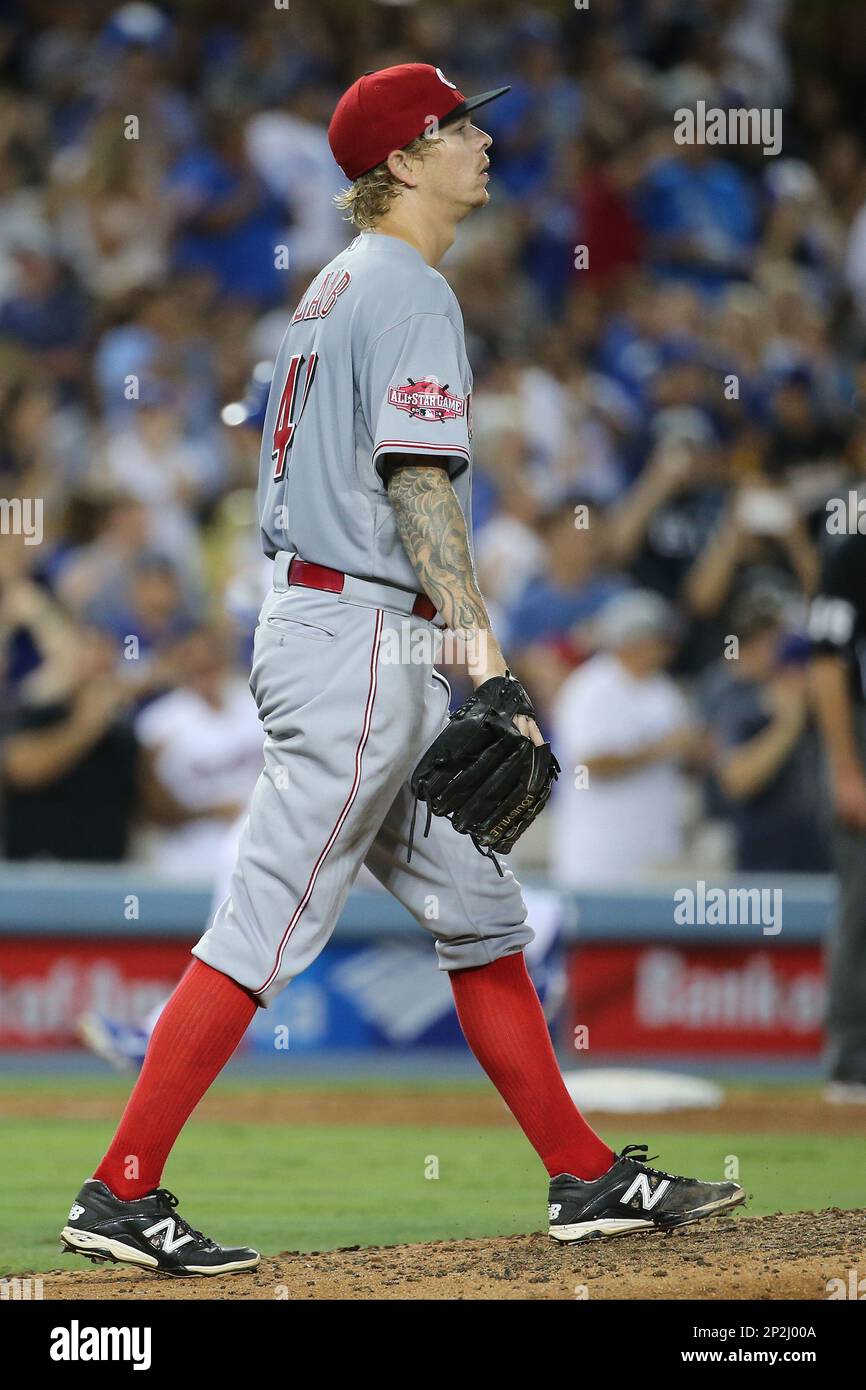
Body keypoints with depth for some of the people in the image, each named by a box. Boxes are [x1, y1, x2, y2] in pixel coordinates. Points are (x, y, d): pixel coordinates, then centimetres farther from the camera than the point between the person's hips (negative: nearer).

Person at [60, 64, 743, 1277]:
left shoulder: (336, 287, 18)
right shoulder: (409, 291, -12)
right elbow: (420, 491, -20)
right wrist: (489, 674, -25)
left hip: (312, 618, 11)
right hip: (364, 639, -11)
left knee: (480, 909, 12)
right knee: (268, 927, -10)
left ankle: (587, 1177, 16)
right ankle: (121, 1194, -9)